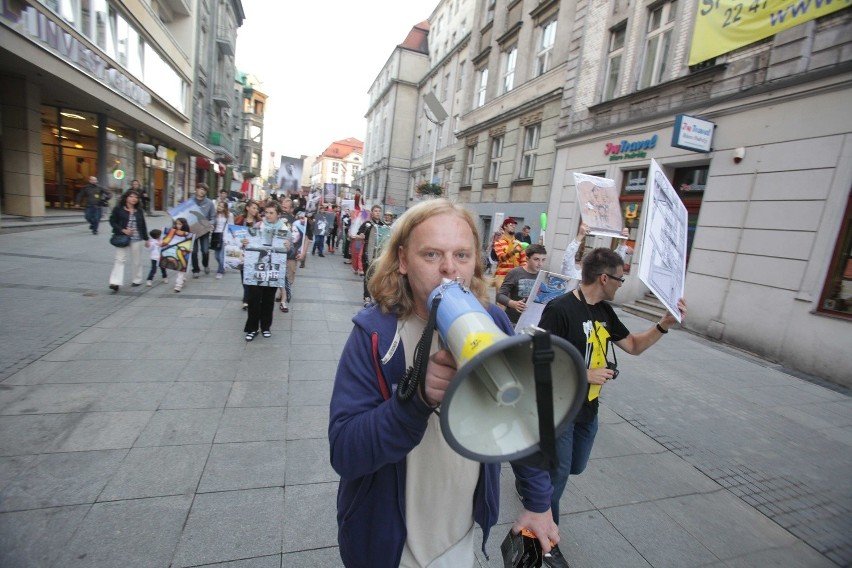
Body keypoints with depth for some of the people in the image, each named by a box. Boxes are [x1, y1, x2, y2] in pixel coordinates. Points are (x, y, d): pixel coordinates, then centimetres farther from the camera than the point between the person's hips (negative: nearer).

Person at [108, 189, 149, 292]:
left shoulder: (139, 210, 8)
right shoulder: (118, 209, -2)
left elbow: (143, 225, 13)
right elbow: (112, 221, -2)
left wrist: (146, 239, 14)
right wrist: (123, 230, -16)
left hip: (137, 239, 3)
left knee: (136, 260, 11)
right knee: (119, 259, -6)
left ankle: (136, 280, 25)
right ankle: (115, 283, -9)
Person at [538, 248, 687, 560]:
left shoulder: (604, 311, 2)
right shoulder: (560, 309, -24)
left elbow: (634, 345, 11)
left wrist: (665, 324, -3)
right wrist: (583, 374, -22)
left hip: (589, 409, 8)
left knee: (576, 466, 23)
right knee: (558, 474, 8)